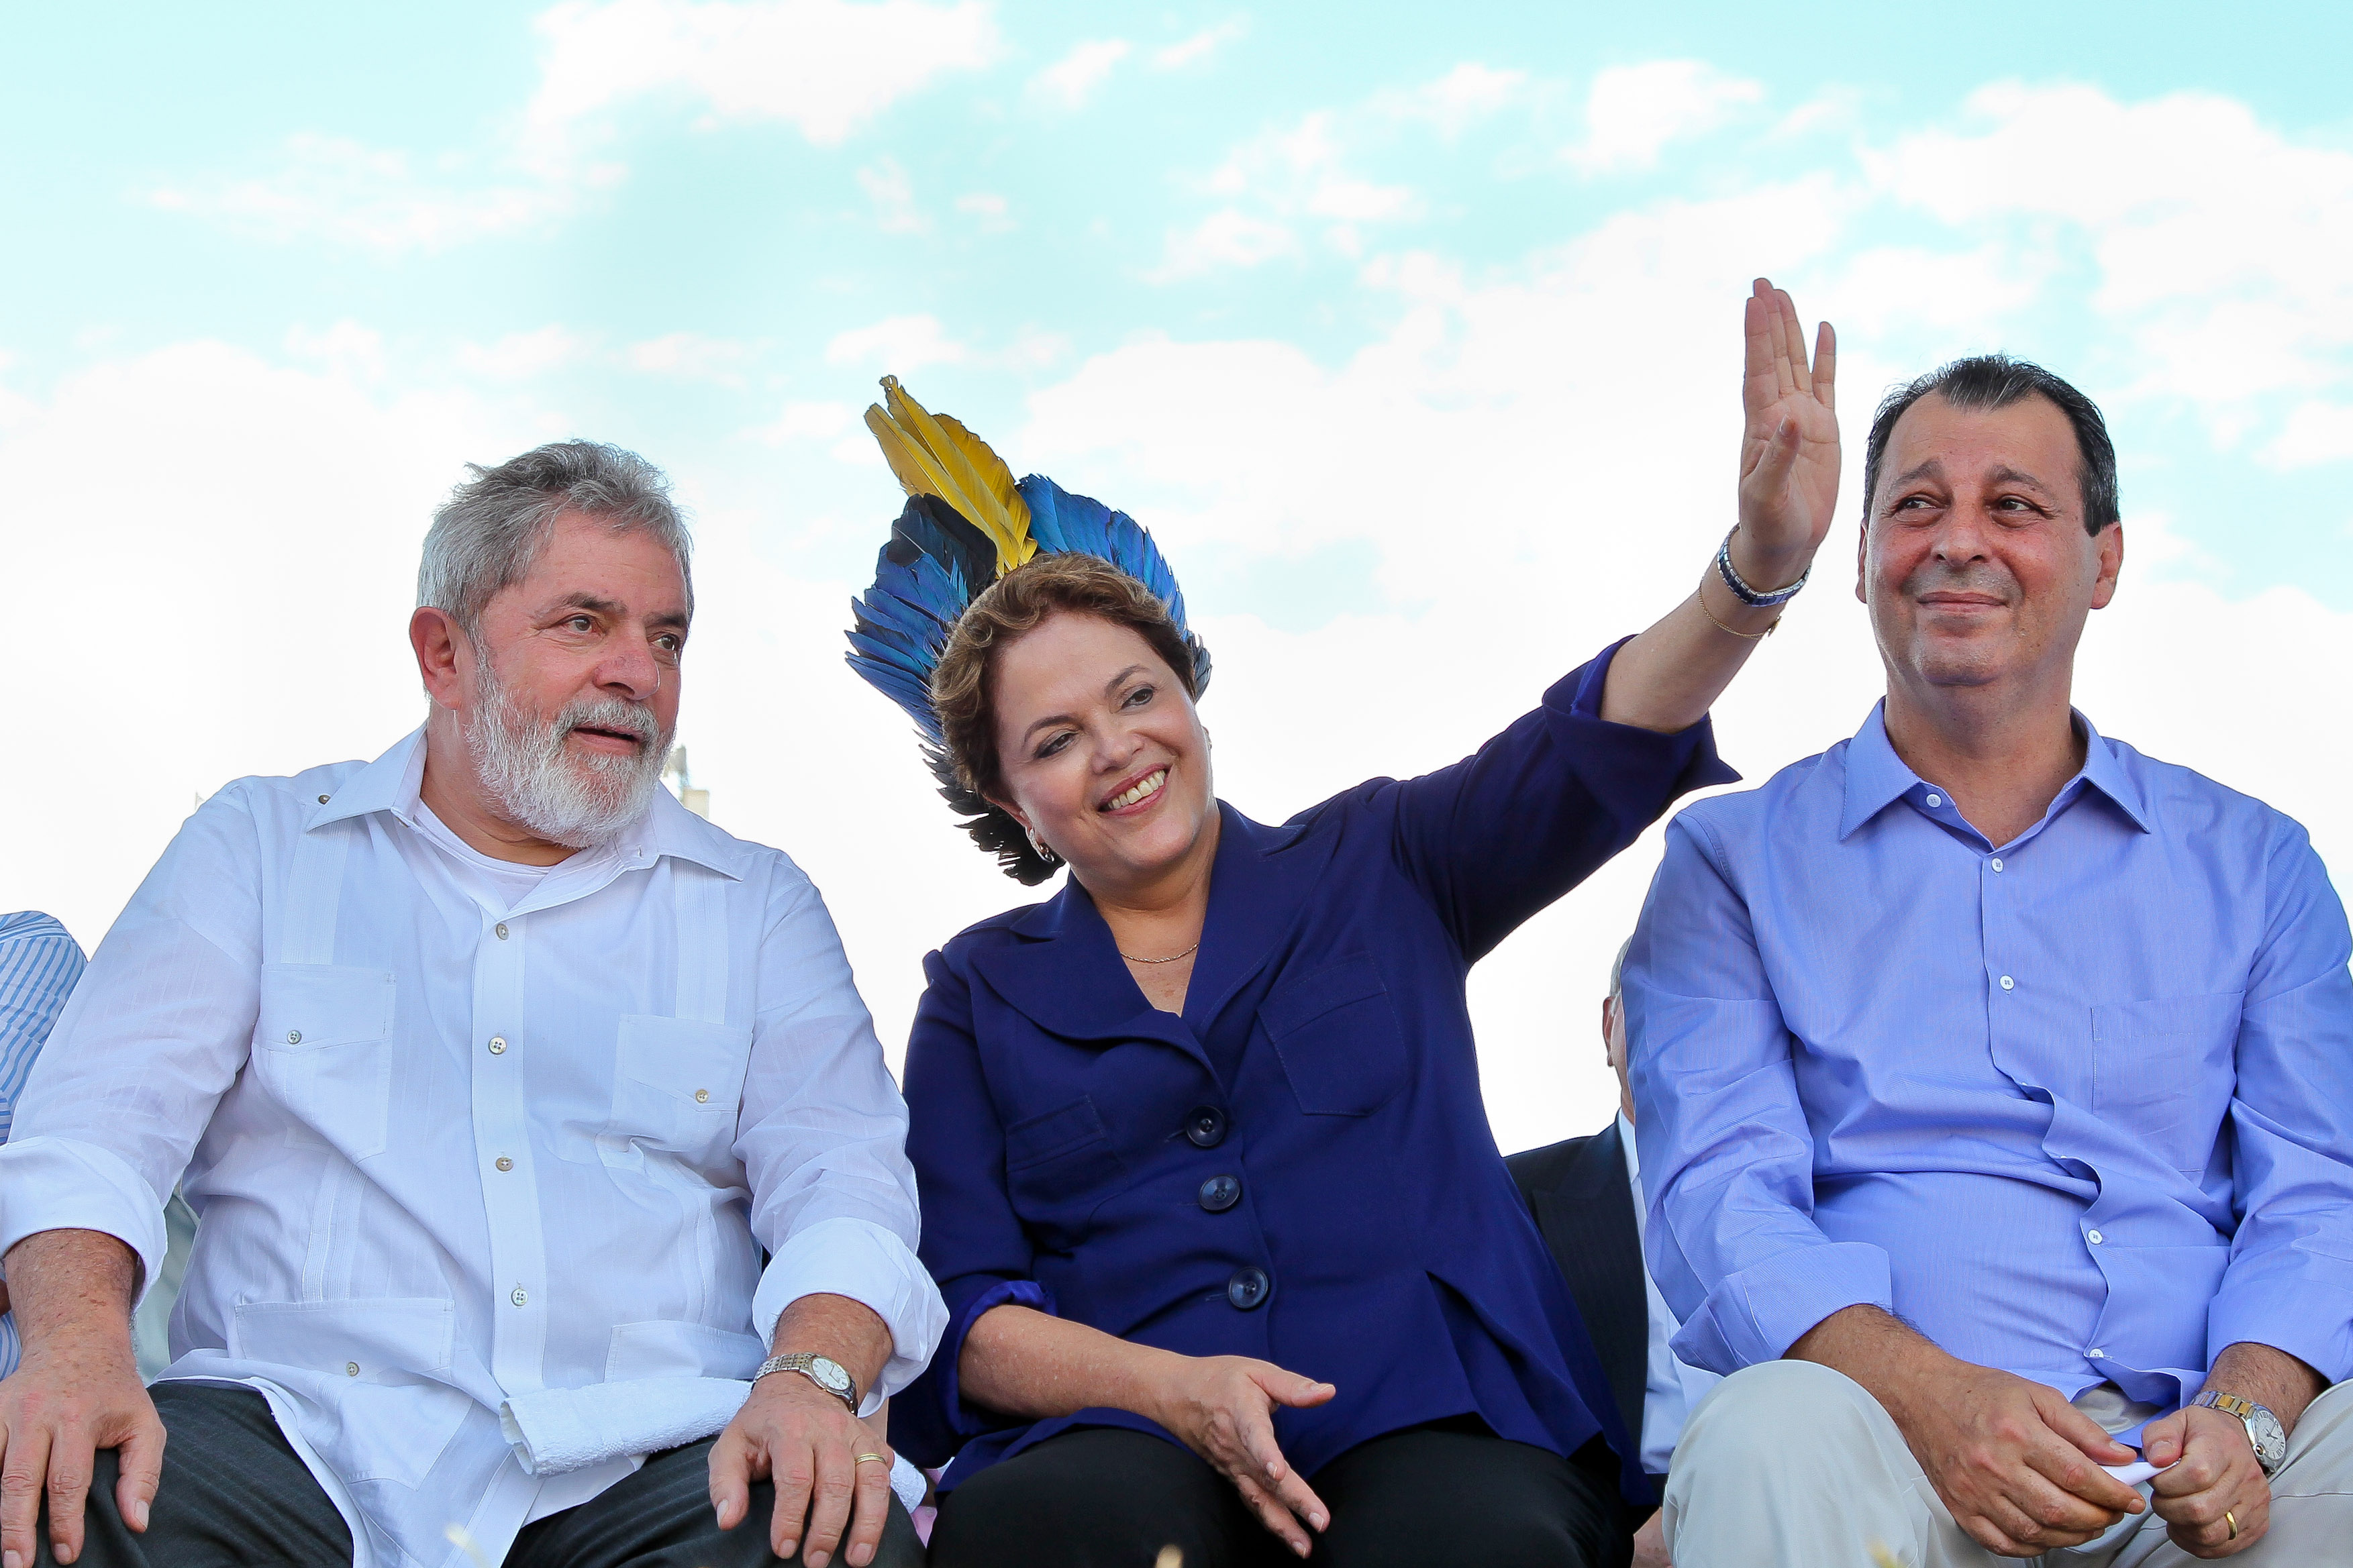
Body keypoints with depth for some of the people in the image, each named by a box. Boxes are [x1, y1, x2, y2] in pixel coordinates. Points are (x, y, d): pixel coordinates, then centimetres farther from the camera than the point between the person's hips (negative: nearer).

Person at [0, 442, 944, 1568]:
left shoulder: (757, 907, 18)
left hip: (646, 1453, 1)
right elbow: (104, 1116, 3)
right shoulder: (260, 846, 15)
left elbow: (844, 1178, 5)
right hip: (301, 1425, 0)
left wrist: (812, 1373, -19)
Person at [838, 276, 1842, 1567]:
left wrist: (1756, 567, -19)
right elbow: (960, 1311, 5)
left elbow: (1595, 751, 0)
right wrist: (1170, 1386, -15)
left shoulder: (1373, 867, 17)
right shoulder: (980, 997, 16)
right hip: (1120, 1445, 0)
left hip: (1435, 1429, 1)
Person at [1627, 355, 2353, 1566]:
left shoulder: (2252, 864, 19)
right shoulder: (1735, 862, 13)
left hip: (2193, 1458, 2)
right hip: (1904, 1443, -1)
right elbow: (1718, 1190, -1)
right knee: (1776, 1434, -35)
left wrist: (2244, 1415, -14)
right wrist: (1936, 1397, -20)